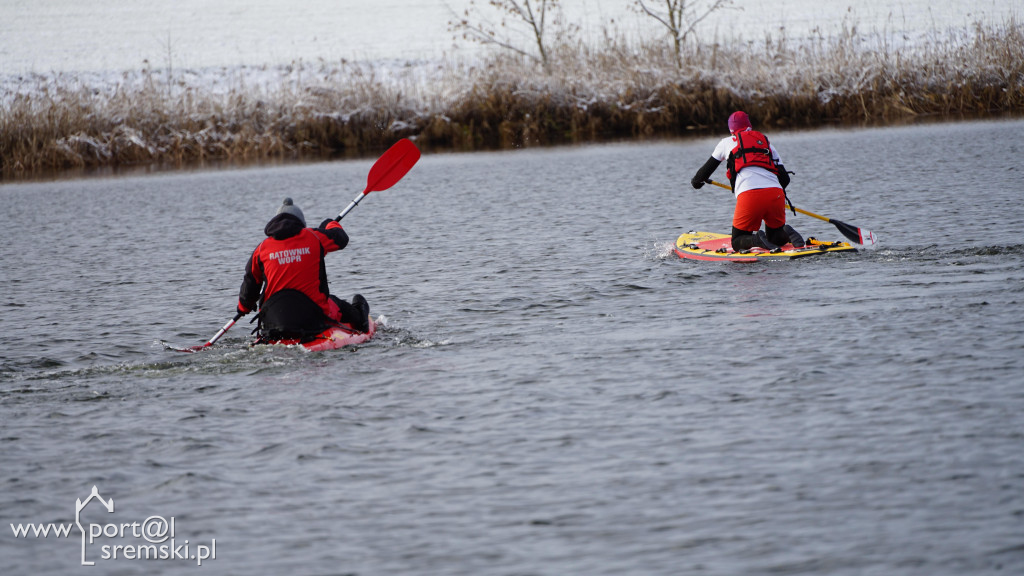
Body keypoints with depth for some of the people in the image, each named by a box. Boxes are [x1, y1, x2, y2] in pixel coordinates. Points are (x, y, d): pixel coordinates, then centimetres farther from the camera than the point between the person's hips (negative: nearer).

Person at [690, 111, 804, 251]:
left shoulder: (727, 142, 20)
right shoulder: (766, 142, 27)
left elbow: (707, 168, 31)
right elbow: (784, 178, 21)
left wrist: (696, 181, 51)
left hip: (749, 197, -3)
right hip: (776, 194, 3)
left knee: (738, 242, 11)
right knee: (775, 238, 23)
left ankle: (757, 240, -23)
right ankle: (787, 233, -13)